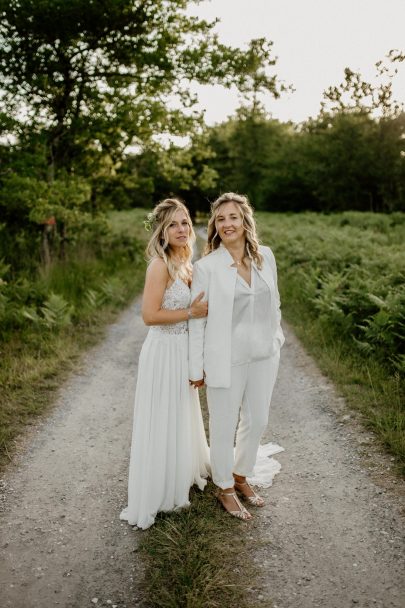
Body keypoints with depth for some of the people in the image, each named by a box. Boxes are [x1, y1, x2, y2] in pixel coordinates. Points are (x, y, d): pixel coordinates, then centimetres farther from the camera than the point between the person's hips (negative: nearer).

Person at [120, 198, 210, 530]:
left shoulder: (183, 264, 7)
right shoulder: (160, 265, -19)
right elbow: (150, 315, -24)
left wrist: (200, 306, 2)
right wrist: (191, 312, -19)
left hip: (182, 350, 9)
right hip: (164, 352, -9)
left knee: (181, 420, 24)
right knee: (162, 425, 5)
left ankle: (182, 476, 46)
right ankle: (155, 496, 24)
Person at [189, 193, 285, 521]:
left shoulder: (265, 256, 0)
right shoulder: (206, 267, -12)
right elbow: (197, 320, -8)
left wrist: (276, 339, 11)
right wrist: (196, 367, -6)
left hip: (264, 356, 5)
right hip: (226, 360, -4)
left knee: (257, 421, 18)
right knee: (224, 426, 11)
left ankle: (241, 477, 42)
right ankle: (225, 488, 34)